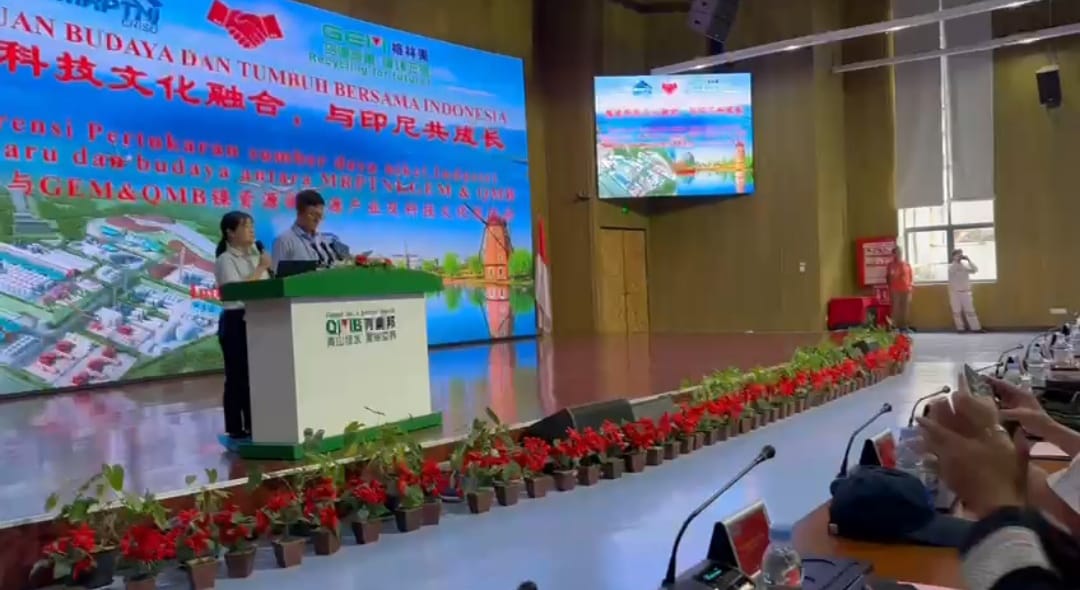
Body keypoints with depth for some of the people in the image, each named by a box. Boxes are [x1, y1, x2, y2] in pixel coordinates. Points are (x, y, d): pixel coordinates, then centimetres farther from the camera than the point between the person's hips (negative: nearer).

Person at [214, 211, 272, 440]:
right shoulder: (226, 260, -7)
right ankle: (236, 429, 7)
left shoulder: (255, 254, 14)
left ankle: (256, 425, 17)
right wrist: (260, 269, -16)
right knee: (237, 375, -1)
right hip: (236, 321, -7)